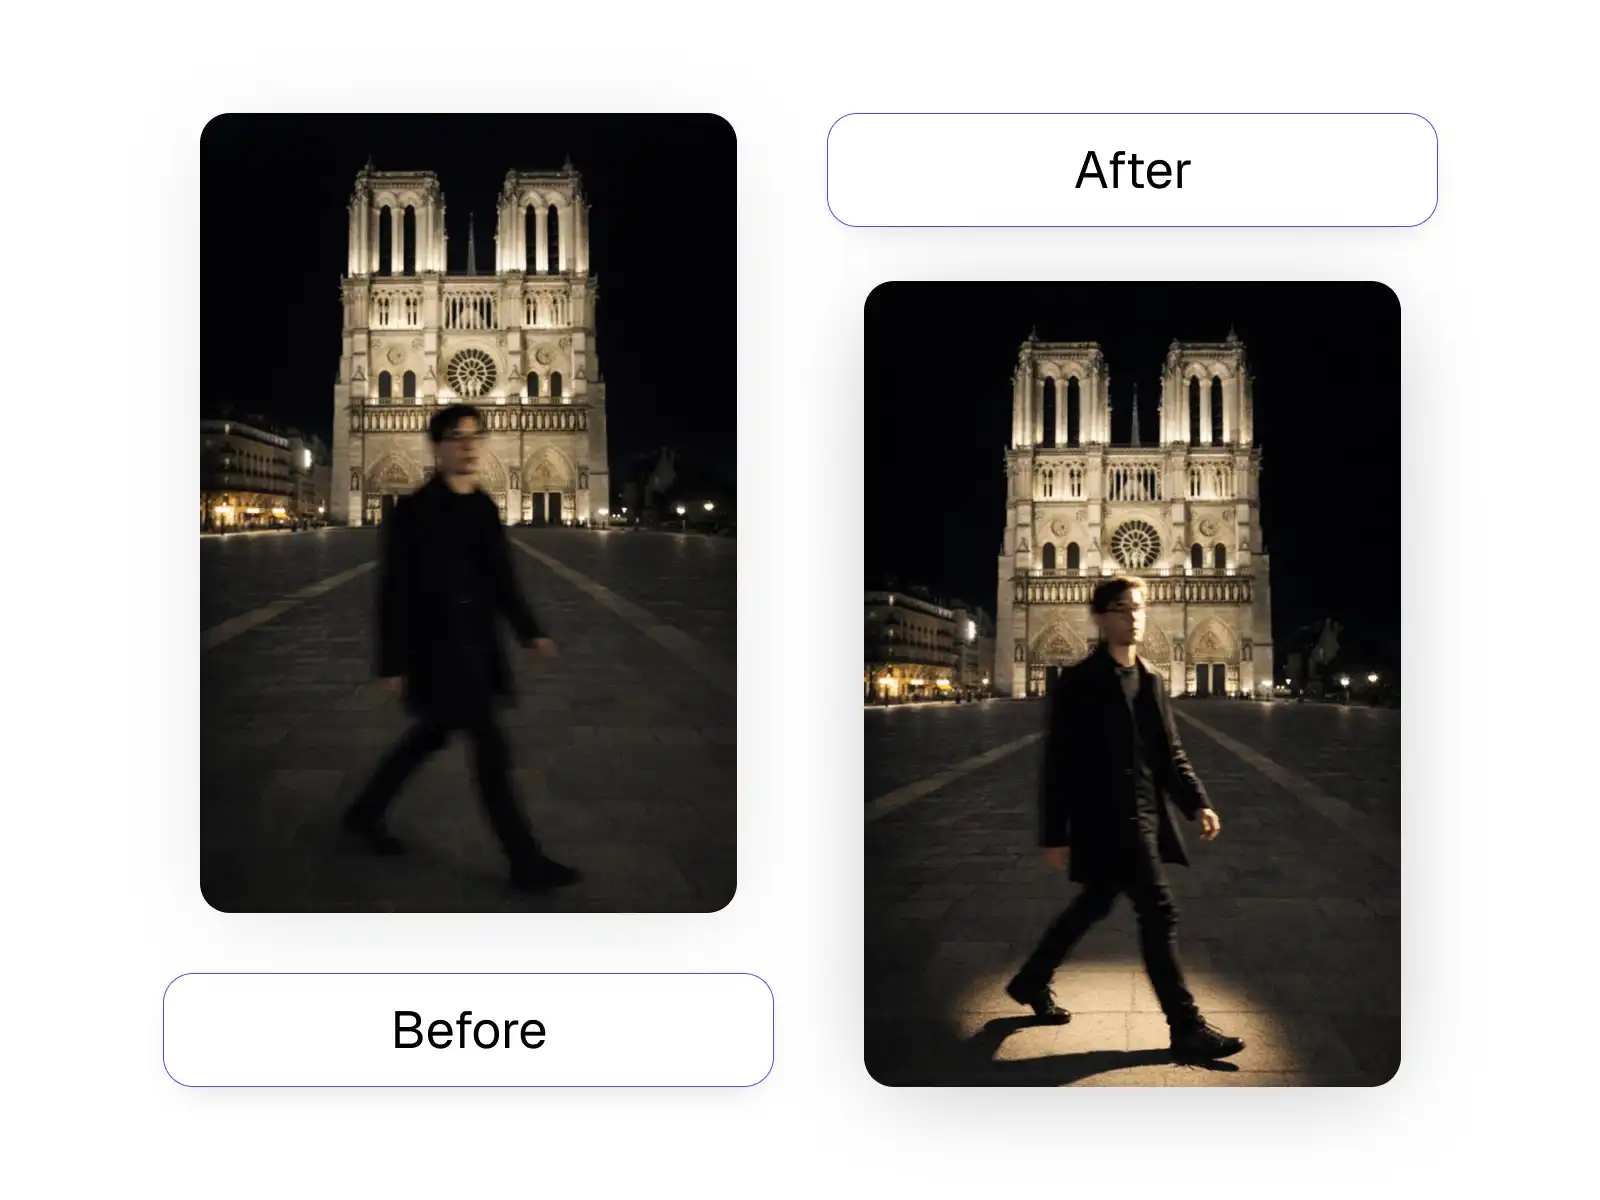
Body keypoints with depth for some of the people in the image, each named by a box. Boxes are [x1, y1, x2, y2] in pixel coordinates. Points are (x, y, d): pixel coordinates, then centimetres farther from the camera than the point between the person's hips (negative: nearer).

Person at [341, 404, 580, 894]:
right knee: (490, 749, -5)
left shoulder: (483, 506, 7)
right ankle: (525, 862, 2)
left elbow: (500, 579, 14)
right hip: (438, 650, -8)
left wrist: (530, 632, 6)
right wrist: (393, 663, -12)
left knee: (430, 736, 19)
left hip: (476, 646, 8)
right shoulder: (414, 511, -13)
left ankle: (364, 812, 39)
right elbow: (395, 591, -12)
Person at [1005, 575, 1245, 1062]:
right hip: (1107, 820, -8)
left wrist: (1197, 803, 0)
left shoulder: (1149, 679, 11)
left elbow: (1169, 751, 14)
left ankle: (1031, 982, 37)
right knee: (1159, 913, -9)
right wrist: (1054, 835, -12)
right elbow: (1058, 763, -11)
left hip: (1144, 815, 8)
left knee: (1093, 905, 19)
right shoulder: (1078, 683, -11)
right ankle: (1186, 1029, -3)